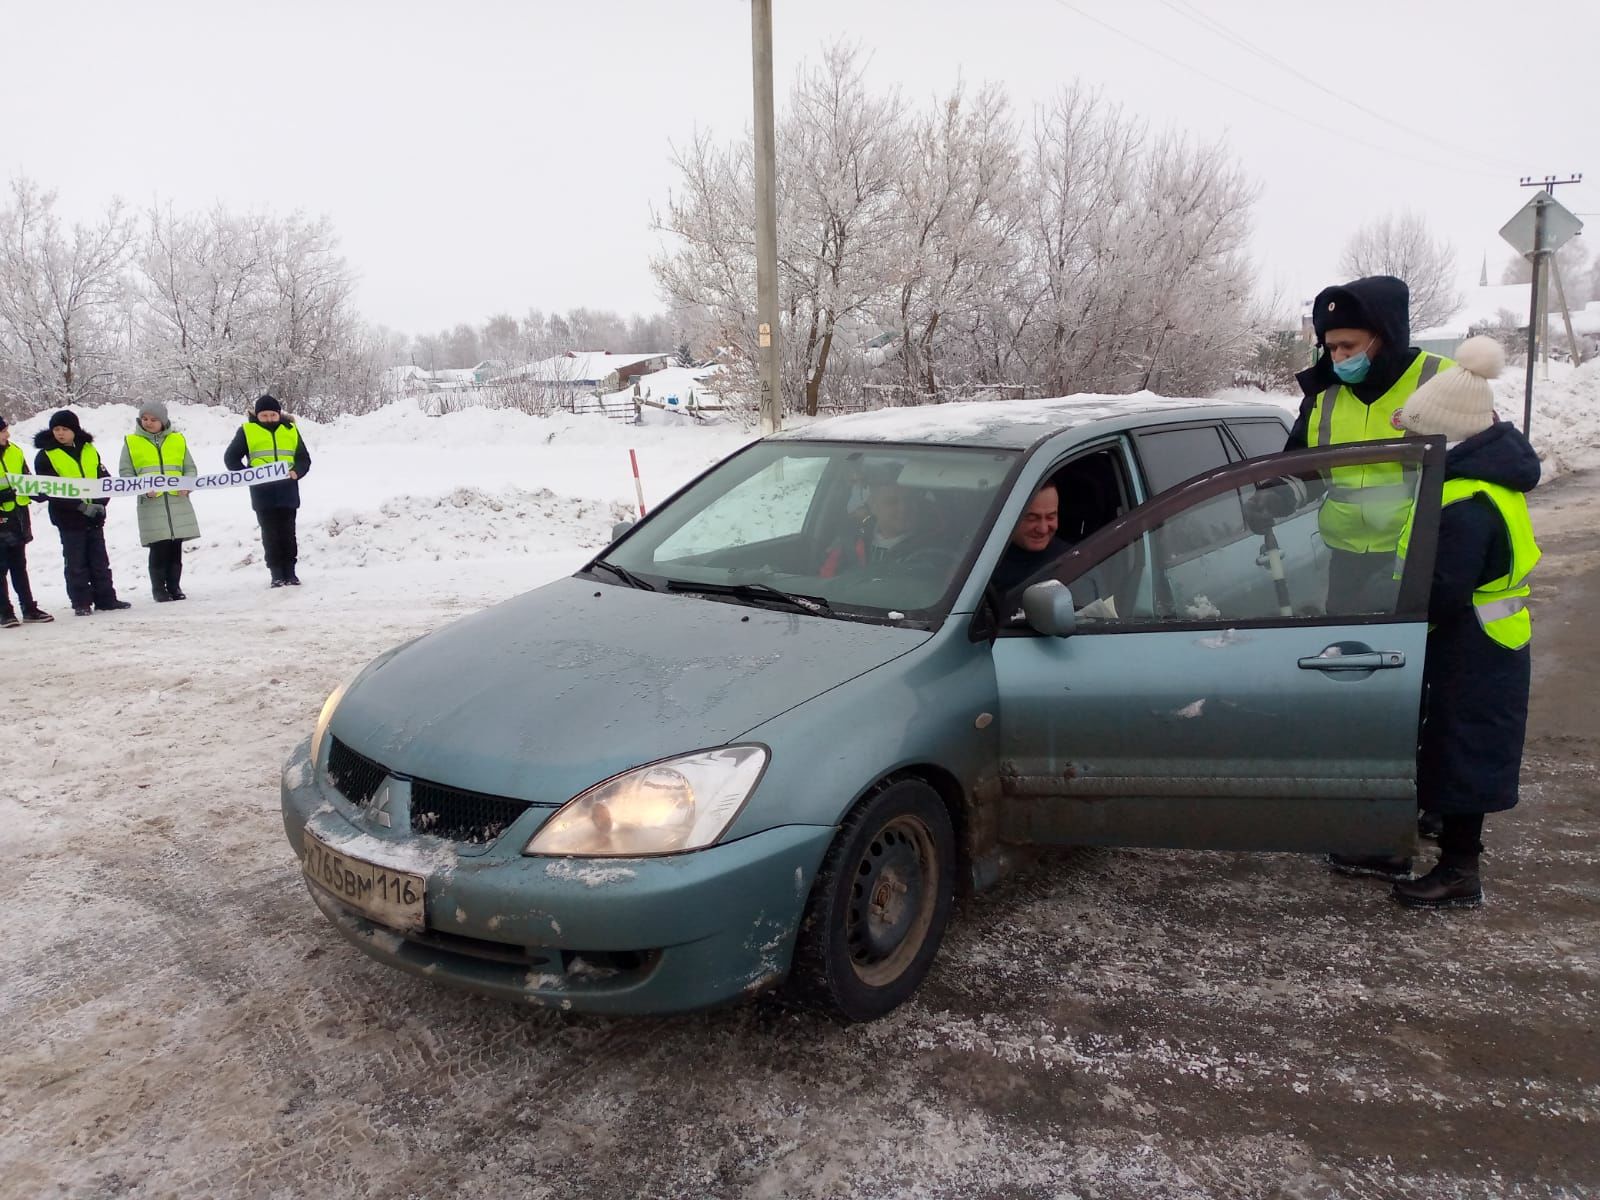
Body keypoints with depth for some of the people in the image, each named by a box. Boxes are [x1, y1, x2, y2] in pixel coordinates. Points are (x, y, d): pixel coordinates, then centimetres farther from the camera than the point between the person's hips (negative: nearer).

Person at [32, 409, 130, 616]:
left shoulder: (89, 450, 7)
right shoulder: (45, 456, -5)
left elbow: (105, 479, 6)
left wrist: (100, 503, -11)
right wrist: (81, 506, -20)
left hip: (95, 517, 4)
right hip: (68, 519, -4)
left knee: (100, 561, 10)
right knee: (76, 563, 2)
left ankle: (106, 599, 18)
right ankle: (81, 603, 9)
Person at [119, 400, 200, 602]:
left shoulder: (177, 440, 12)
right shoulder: (131, 441, 6)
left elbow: (190, 468, 15)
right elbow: (125, 472, 5)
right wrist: (142, 488, -11)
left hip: (178, 501, 2)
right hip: (150, 503, -2)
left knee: (176, 548, 4)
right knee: (158, 549, -5)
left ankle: (174, 586, 16)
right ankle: (159, 589, 7)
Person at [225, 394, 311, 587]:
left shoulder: (290, 430, 11)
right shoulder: (247, 431, 5)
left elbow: (304, 458, 12)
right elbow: (231, 457, 7)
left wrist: (296, 472, -8)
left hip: (287, 490, 1)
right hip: (262, 492, -1)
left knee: (288, 533, 4)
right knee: (270, 535, 0)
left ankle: (290, 572, 11)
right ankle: (277, 574, 4)